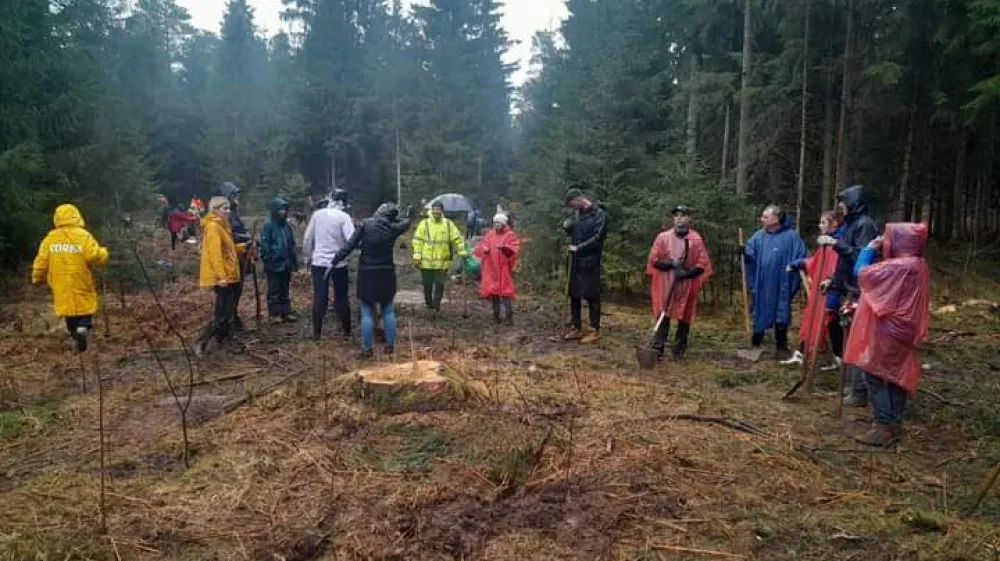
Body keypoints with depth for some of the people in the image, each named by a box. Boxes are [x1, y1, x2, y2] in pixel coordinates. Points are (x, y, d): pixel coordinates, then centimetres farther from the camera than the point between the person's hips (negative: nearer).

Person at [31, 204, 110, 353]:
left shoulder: (50, 238, 2)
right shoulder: (83, 236, -10)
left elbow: (41, 261, 5)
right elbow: (96, 257, -18)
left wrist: (37, 278, 19)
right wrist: (103, 253, 5)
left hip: (61, 286, 3)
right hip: (81, 284, -3)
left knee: (68, 306, 15)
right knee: (84, 307, 8)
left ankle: (74, 334, 18)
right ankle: (83, 327, -18)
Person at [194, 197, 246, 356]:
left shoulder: (222, 225, 16)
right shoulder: (213, 227, -15)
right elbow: (214, 253, -23)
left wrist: (242, 247, 10)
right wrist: (221, 276, -28)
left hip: (228, 276, 10)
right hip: (222, 277, -10)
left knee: (226, 311, 15)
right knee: (222, 314, -10)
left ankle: (221, 340, 25)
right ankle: (201, 342, -6)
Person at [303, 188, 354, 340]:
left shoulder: (317, 214, 1)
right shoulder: (343, 217, -10)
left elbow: (307, 239, 6)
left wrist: (307, 257, 17)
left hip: (319, 262, 2)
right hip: (339, 264, -2)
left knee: (319, 298, 6)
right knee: (341, 298, 9)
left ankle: (317, 332, 8)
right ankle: (346, 331, 16)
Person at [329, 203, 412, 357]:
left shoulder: (365, 224, -10)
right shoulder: (393, 228, -3)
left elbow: (349, 246, -12)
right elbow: (405, 223, 20)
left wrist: (335, 262, -6)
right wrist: (407, 216, 42)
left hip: (367, 273, -2)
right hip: (386, 274, 2)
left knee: (367, 312, 5)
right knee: (388, 310, 16)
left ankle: (367, 348, 7)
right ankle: (390, 345, 17)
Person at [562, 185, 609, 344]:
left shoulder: (599, 214, -10)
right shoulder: (578, 214, 11)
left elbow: (597, 239, -17)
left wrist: (578, 248, -17)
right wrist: (567, 226, 3)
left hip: (590, 262, -7)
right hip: (576, 261, 7)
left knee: (592, 296, -2)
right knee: (574, 295, 11)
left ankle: (595, 331, 6)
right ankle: (576, 328, 21)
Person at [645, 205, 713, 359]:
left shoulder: (696, 239, -2)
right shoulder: (663, 237, 1)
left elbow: (703, 264, -2)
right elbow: (653, 260, 2)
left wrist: (687, 272, -16)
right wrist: (671, 263, -13)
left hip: (687, 286, 0)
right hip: (665, 285, 0)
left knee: (684, 317, 7)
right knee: (663, 316, -1)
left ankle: (679, 350, 18)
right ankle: (657, 349, 3)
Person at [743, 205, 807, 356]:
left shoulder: (791, 236, -7)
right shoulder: (759, 236, 4)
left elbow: (800, 257, -4)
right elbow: (750, 254, -1)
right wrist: (745, 252, -22)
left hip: (781, 285, -3)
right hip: (761, 284, 3)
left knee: (781, 315, 8)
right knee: (760, 312, 12)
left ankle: (781, 346, 20)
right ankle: (756, 342, 26)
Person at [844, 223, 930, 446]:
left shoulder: (899, 267, -23)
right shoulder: (918, 265, 8)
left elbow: (862, 273, -15)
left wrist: (870, 248, -3)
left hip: (886, 331, -10)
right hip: (901, 329, 10)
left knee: (875, 375, -3)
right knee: (896, 376, 14)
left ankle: (884, 426, -2)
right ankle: (894, 424, 22)